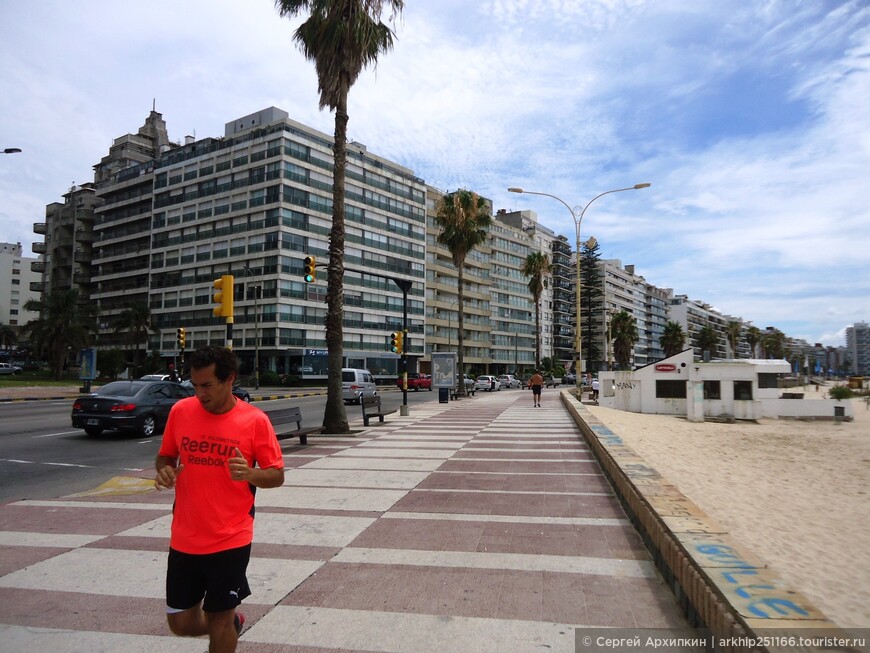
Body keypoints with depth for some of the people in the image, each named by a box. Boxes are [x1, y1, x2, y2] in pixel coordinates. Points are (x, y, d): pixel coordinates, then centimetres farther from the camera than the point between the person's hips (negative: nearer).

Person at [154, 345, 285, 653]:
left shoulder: (255, 420, -12)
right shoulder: (180, 411, -4)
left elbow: (277, 475, -5)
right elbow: (164, 456, 12)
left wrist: (250, 474, -25)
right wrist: (164, 471, -11)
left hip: (230, 541, -4)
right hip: (184, 540, 4)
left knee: (218, 620, 9)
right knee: (181, 623, 15)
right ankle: (230, 620, 44)